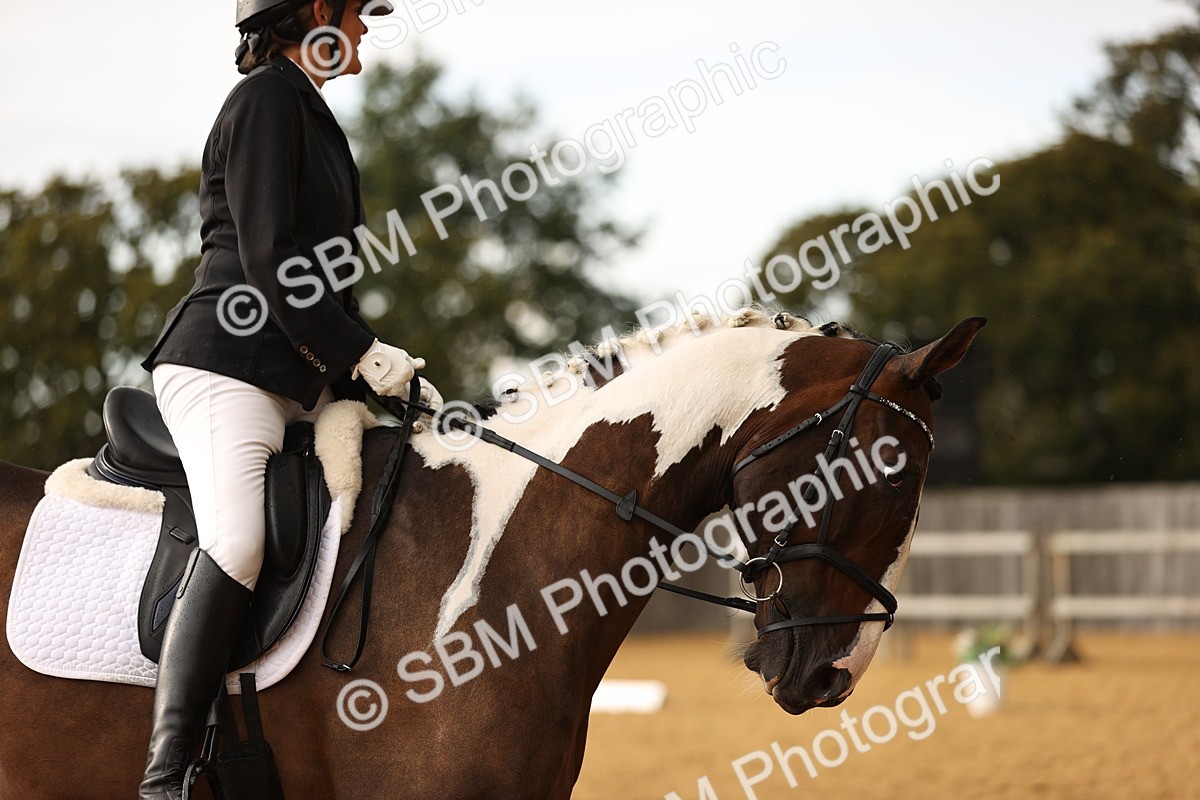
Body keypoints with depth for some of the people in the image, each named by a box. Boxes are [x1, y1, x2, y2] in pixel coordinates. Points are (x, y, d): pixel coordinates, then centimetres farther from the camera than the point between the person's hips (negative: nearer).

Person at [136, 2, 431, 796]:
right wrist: (361, 356, -10)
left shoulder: (305, 110, 24)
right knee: (237, 543, -28)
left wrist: (384, 360, 15)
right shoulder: (267, 98, -6)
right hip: (227, 365, -11)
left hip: (296, 378, 11)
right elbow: (270, 263, -14)